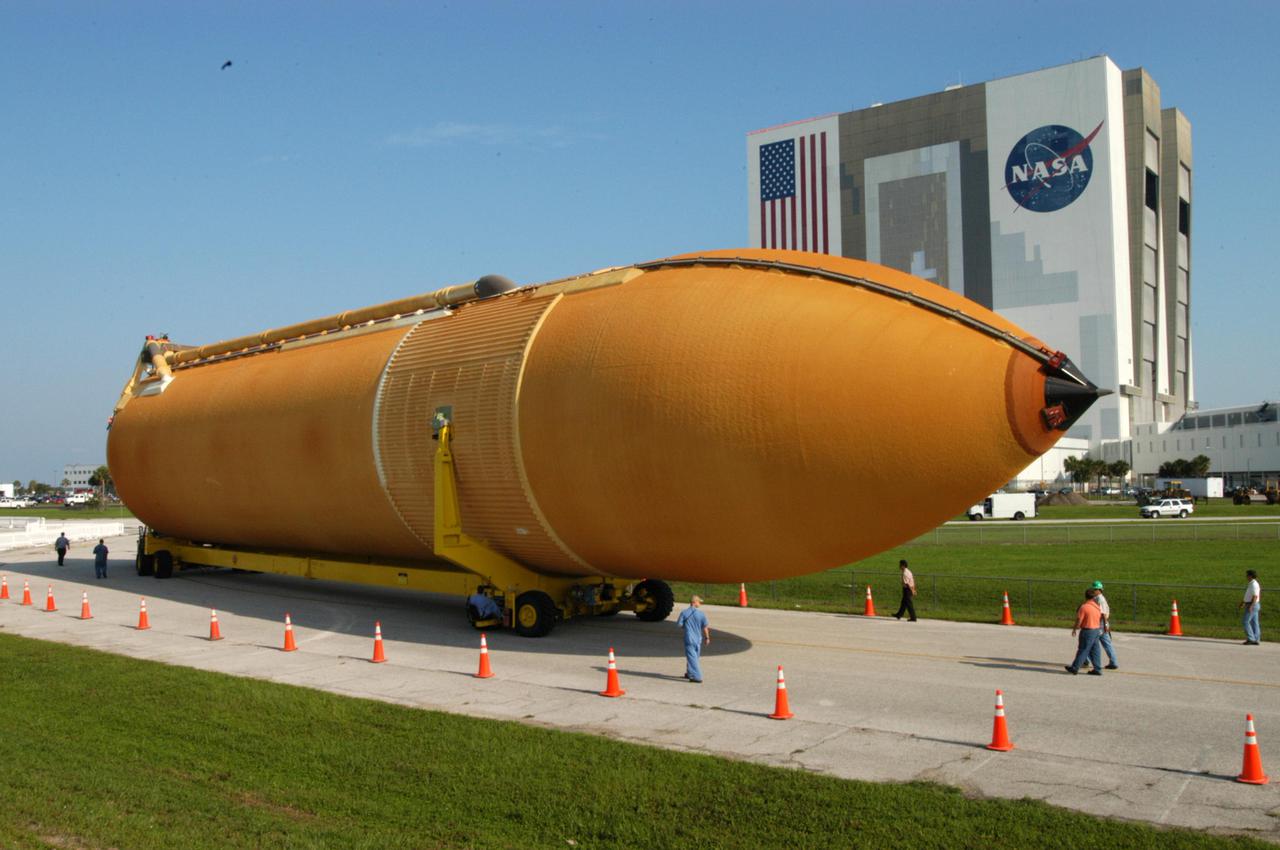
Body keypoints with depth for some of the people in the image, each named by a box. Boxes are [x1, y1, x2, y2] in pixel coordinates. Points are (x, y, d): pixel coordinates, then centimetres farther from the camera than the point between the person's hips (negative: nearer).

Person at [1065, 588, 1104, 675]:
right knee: (1095, 651, 11)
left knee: (1083, 650, -1)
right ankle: (1097, 669, 12)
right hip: (1097, 630, 7)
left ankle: (1074, 668, 7)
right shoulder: (1098, 607, 5)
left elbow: (1079, 620, -13)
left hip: (1087, 630, -7)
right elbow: (1100, 618, 14)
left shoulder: (1084, 607, -16)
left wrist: (1074, 629, 1)